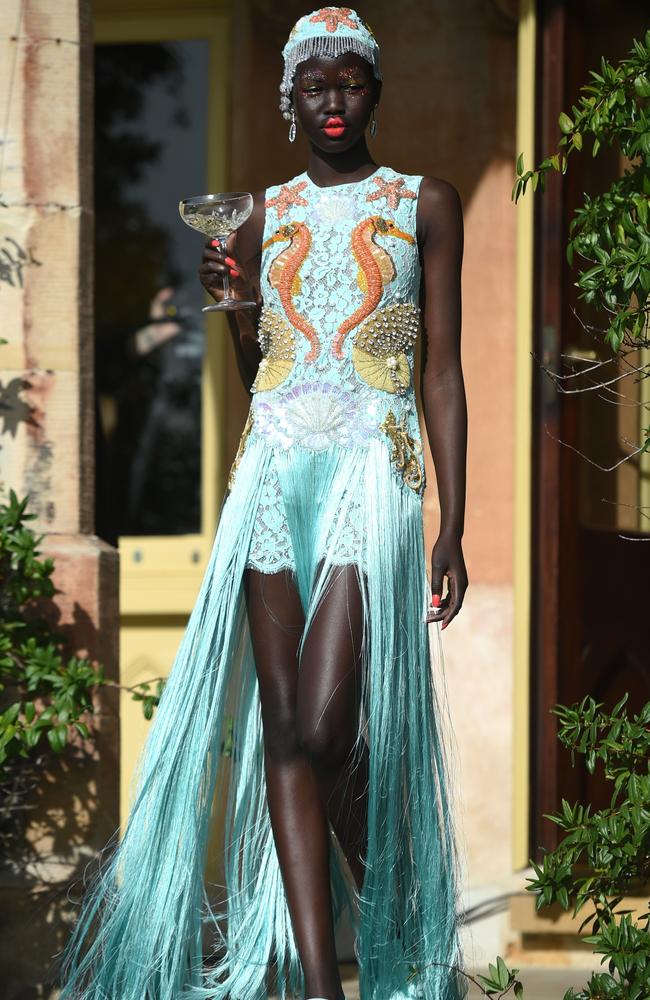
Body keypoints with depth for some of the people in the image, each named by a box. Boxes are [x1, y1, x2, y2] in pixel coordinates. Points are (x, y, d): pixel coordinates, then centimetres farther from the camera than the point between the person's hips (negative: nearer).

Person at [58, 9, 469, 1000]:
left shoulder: (423, 204, 7)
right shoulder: (265, 215, 16)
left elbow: (443, 373, 4)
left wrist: (452, 528, -2)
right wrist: (234, 301, 0)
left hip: (371, 474, -4)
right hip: (272, 473, 4)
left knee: (325, 730, -14)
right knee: (281, 726, -4)